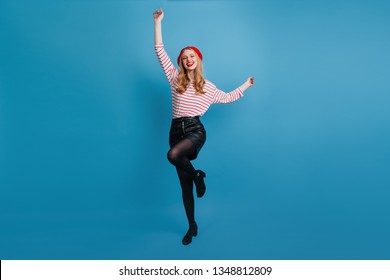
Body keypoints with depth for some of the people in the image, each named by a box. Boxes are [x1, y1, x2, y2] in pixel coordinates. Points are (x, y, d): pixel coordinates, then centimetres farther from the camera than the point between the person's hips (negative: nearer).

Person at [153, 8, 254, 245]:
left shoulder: (208, 87, 11)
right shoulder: (175, 78, 9)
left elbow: (227, 98, 27)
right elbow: (160, 51, 7)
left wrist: (246, 85, 30)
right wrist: (158, 22, 7)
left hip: (195, 130, -2)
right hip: (176, 131, 2)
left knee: (173, 155, -37)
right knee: (185, 185, 5)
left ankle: (197, 175, -6)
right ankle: (192, 226, 21)